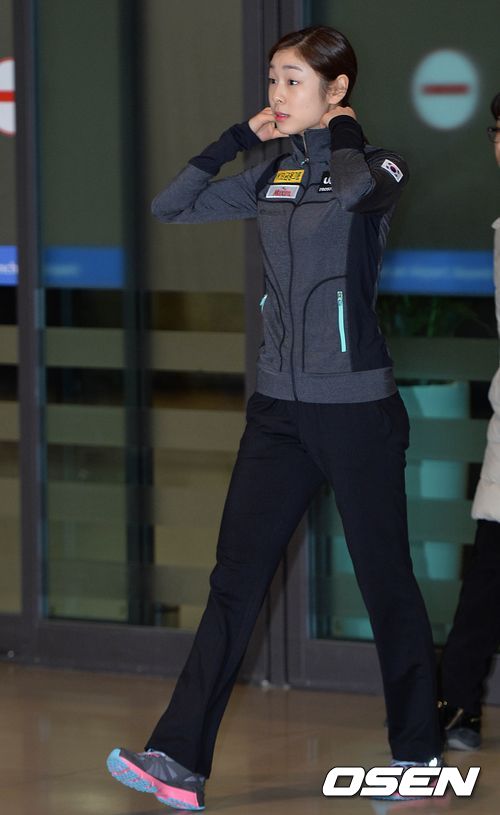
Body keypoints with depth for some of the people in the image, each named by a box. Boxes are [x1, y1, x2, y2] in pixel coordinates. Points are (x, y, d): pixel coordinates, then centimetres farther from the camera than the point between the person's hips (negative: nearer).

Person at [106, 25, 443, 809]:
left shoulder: (377, 168, -7)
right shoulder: (273, 179, 9)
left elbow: (354, 185, -30)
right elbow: (171, 207, 10)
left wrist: (341, 130, -10)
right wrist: (239, 137, 2)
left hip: (356, 407, -5)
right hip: (279, 407, 5)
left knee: (386, 582, 5)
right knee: (235, 580, -1)